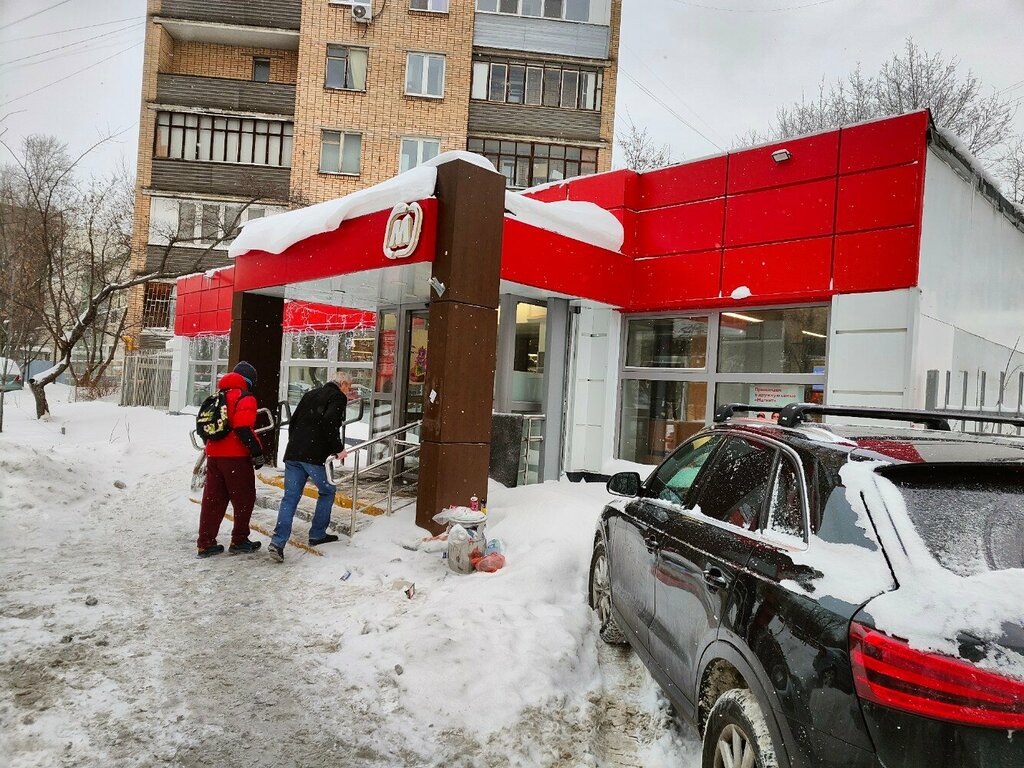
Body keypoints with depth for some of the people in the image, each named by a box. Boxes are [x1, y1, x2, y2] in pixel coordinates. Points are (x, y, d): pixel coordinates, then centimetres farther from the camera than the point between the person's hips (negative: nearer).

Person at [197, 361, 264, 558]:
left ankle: (205, 543, 15)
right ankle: (239, 542, 12)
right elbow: (243, 427, -21)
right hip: (236, 456, -7)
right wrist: (257, 451, -17)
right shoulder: (245, 398, -10)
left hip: (213, 455, 8)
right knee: (244, 499, 6)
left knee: (213, 499, 12)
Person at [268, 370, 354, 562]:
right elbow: (330, 422, -17)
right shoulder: (338, 397, -1)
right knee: (327, 492, 15)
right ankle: (317, 535, 20)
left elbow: (293, 421, 22)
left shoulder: (310, 394, 22)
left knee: (290, 497, 6)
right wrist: (338, 448, -10)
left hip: (293, 453, 6)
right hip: (315, 456, -6)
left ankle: (278, 542, -4)